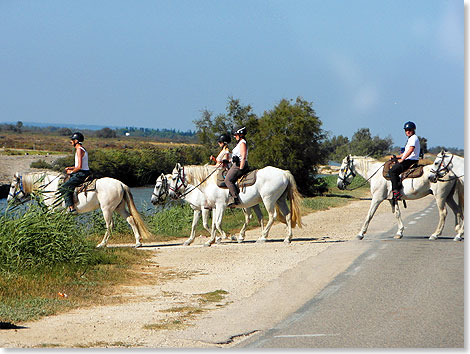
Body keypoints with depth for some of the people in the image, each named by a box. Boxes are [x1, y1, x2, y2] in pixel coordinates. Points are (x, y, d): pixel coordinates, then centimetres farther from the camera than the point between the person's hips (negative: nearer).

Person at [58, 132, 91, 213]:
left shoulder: (79, 150, -15)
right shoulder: (83, 149, 16)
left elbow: (79, 166, -22)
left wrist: (71, 171, -7)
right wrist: (70, 168, 16)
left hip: (81, 175, -10)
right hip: (85, 174, 10)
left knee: (64, 188, -11)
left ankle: (70, 207, -19)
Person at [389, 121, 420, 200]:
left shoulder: (414, 138, -10)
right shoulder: (410, 139, 23)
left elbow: (411, 150, -24)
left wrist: (402, 159, -22)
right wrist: (396, 157, 22)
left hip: (411, 161, -11)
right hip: (408, 160, 11)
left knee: (392, 171, -19)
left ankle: (396, 191, -27)